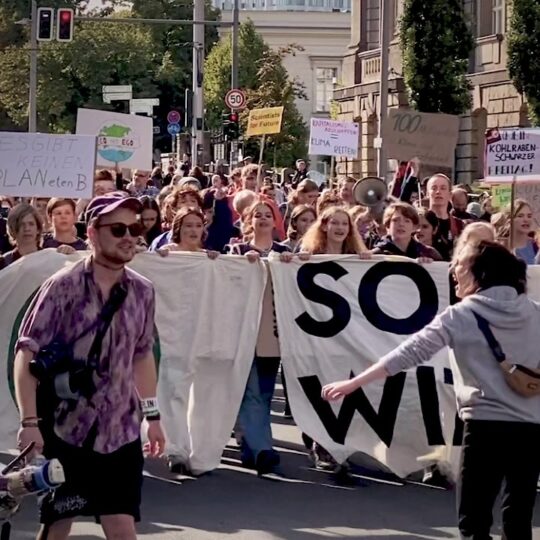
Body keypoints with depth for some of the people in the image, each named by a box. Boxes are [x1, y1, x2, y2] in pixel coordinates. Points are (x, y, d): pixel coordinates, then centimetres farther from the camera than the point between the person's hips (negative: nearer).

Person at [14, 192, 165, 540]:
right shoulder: (64, 286, -11)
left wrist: (152, 415, 14)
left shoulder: (143, 292, 3)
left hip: (120, 430, 3)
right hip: (64, 427, -3)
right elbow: (27, 354, -12)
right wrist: (30, 421, -19)